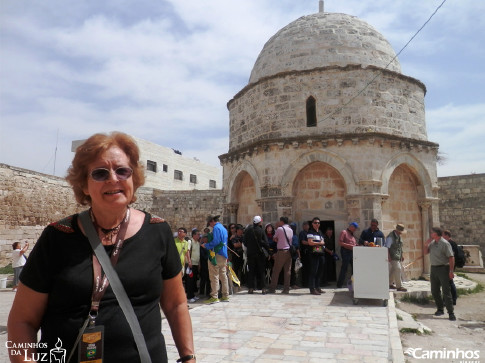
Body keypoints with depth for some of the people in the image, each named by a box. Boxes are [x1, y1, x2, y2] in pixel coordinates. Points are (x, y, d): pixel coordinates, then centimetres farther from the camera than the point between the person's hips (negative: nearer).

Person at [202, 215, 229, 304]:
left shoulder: (216, 228, -10)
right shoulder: (224, 228, 18)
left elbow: (216, 241, -20)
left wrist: (206, 245, -7)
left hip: (217, 255, -9)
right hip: (224, 255, 9)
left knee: (214, 276, -5)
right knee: (223, 276, 12)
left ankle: (214, 297, -3)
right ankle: (225, 296, 16)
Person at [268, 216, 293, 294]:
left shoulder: (280, 229, -7)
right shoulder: (291, 230, 12)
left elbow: (274, 239, 2)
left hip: (281, 251, -6)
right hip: (289, 251, 6)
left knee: (276, 270, 1)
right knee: (287, 271, 6)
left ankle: (272, 288, 4)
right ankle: (286, 289, 5)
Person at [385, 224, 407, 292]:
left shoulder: (399, 236, 14)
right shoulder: (390, 237, -14)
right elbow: (387, 247, -17)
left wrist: (402, 255, 20)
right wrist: (389, 257, -22)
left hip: (398, 257, 9)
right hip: (393, 257, -9)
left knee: (393, 271, 14)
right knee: (397, 269, -12)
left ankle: (389, 284, 25)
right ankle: (399, 286, -6)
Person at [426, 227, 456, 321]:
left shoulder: (445, 244, -13)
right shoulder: (432, 242, 9)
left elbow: (451, 258, -16)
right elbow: (426, 252, 20)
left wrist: (451, 271, -20)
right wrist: (427, 244, 2)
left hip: (443, 268, -7)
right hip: (433, 268, 7)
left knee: (446, 291, -6)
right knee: (434, 291, 12)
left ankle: (451, 313, 0)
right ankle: (440, 309, 25)